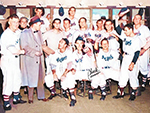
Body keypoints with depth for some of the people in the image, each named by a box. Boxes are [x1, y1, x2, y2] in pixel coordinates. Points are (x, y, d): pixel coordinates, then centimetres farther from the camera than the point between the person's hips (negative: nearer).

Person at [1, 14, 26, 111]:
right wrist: (24, 51, -12)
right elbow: (14, 51, -21)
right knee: (8, 81, -5)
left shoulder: (18, 32, 5)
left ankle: (16, 98, 30)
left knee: (17, 79, 14)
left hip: (16, 59, 8)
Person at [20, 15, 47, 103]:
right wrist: (34, 52, -14)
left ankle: (41, 96, 21)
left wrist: (40, 52, 9)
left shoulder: (39, 32, 14)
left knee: (40, 78, 10)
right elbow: (24, 46, -12)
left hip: (39, 59, 6)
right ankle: (30, 98, 14)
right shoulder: (25, 33, -5)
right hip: (30, 59, -6)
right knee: (31, 79, 1)